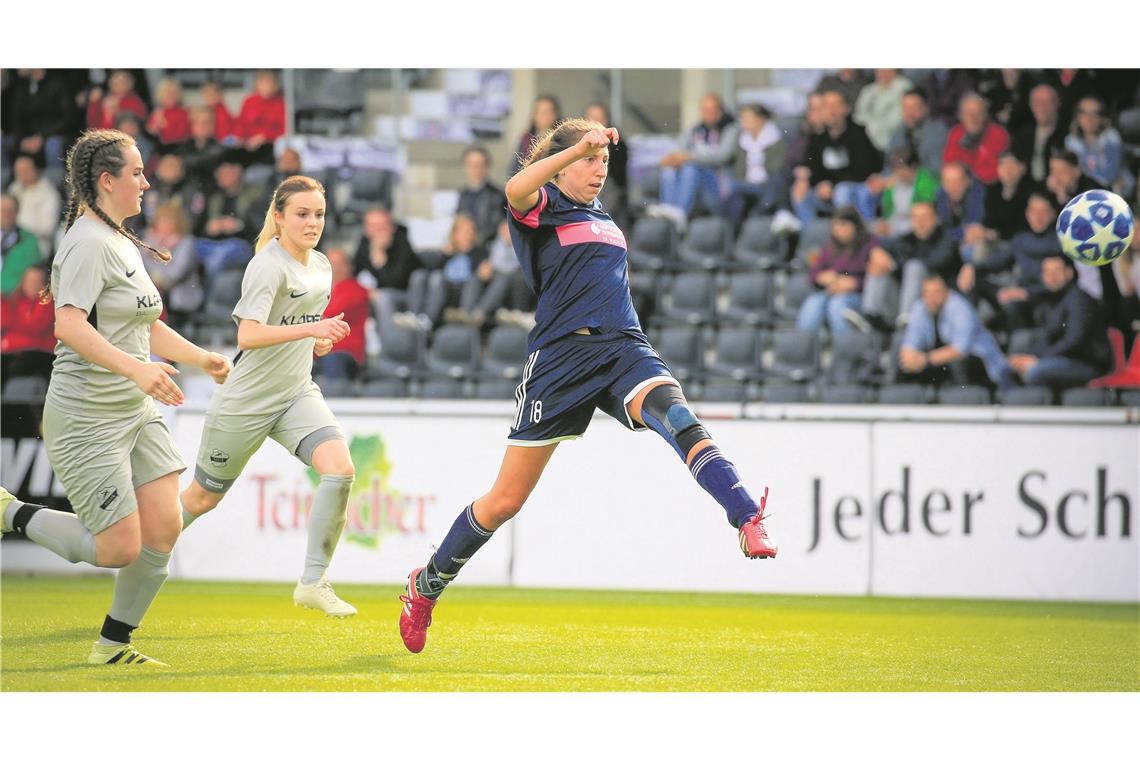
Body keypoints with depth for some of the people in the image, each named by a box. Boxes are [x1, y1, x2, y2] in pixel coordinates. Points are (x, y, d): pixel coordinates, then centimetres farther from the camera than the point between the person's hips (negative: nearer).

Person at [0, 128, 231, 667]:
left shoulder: (122, 243, 15)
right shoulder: (88, 243, -16)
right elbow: (69, 325, -30)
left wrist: (201, 358, 16)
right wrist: (136, 368, -39)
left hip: (137, 413, 9)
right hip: (88, 417, -9)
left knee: (164, 528, -2)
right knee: (119, 549, -8)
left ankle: (114, 643, 13)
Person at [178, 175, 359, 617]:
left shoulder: (321, 266, 7)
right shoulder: (268, 266, -18)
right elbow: (248, 335, -30)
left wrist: (318, 342, 5)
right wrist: (308, 329, -39)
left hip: (297, 394, 6)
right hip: (246, 399, -6)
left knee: (340, 468, -20)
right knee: (203, 498, 9)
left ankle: (313, 583, -15)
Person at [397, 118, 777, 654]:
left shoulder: (602, 218, 21)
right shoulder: (545, 207, -1)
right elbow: (516, 191, -26)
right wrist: (578, 146, -33)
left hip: (622, 348, 4)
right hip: (561, 355, -4)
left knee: (676, 415, -31)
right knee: (505, 501, 3)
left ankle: (748, 520, -50)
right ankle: (426, 584, 25)